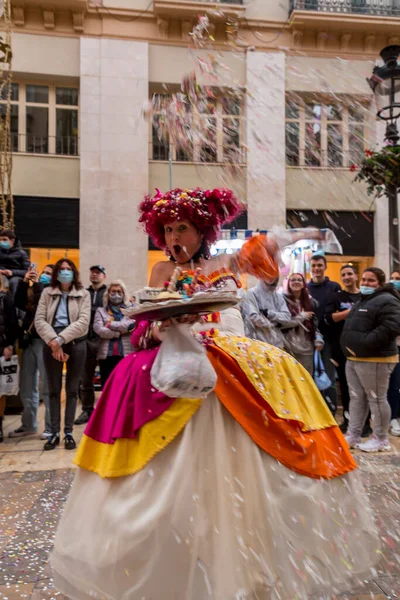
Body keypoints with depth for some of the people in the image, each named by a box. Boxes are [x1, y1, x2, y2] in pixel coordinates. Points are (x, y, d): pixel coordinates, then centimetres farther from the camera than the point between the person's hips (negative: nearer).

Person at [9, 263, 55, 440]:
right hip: (29, 341, 6)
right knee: (26, 386, 11)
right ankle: (28, 425, 24)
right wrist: (24, 282, -5)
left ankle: (51, 427, 7)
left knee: (48, 386, -1)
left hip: (45, 342, -6)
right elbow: (19, 303, 2)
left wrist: (36, 283, -13)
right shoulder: (33, 291, 17)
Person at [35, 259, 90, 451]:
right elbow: (39, 320, -2)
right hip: (51, 343, 1)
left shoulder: (83, 294, 4)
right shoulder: (47, 293, 8)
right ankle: (54, 432, 16)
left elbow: (83, 321, -8)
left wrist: (61, 339, -17)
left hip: (75, 343, -1)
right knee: (54, 389, 7)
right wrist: (53, 341, -15)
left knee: (71, 389, 5)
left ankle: (68, 432, 13)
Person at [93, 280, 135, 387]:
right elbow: (99, 330, -5)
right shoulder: (101, 311, 11)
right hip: (106, 355, 1)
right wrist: (120, 331, -7)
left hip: (126, 354, -1)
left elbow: (132, 325, -9)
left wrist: (111, 325, -5)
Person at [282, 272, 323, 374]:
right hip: (288, 347, -4)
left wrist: (318, 340, 2)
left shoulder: (310, 301, 13)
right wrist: (302, 316, -7)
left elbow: (315, 323, 16)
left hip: (306, 347, 4)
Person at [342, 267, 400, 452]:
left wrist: (365, 342, -25)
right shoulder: (361, 301, 20)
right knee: (356, 398, 13)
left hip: (375, 360, -10)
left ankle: (381, 439, 14)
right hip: (353, 359, 10)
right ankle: (352, 435, 22)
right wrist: (348, 346, 14)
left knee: (376, 399, 0)